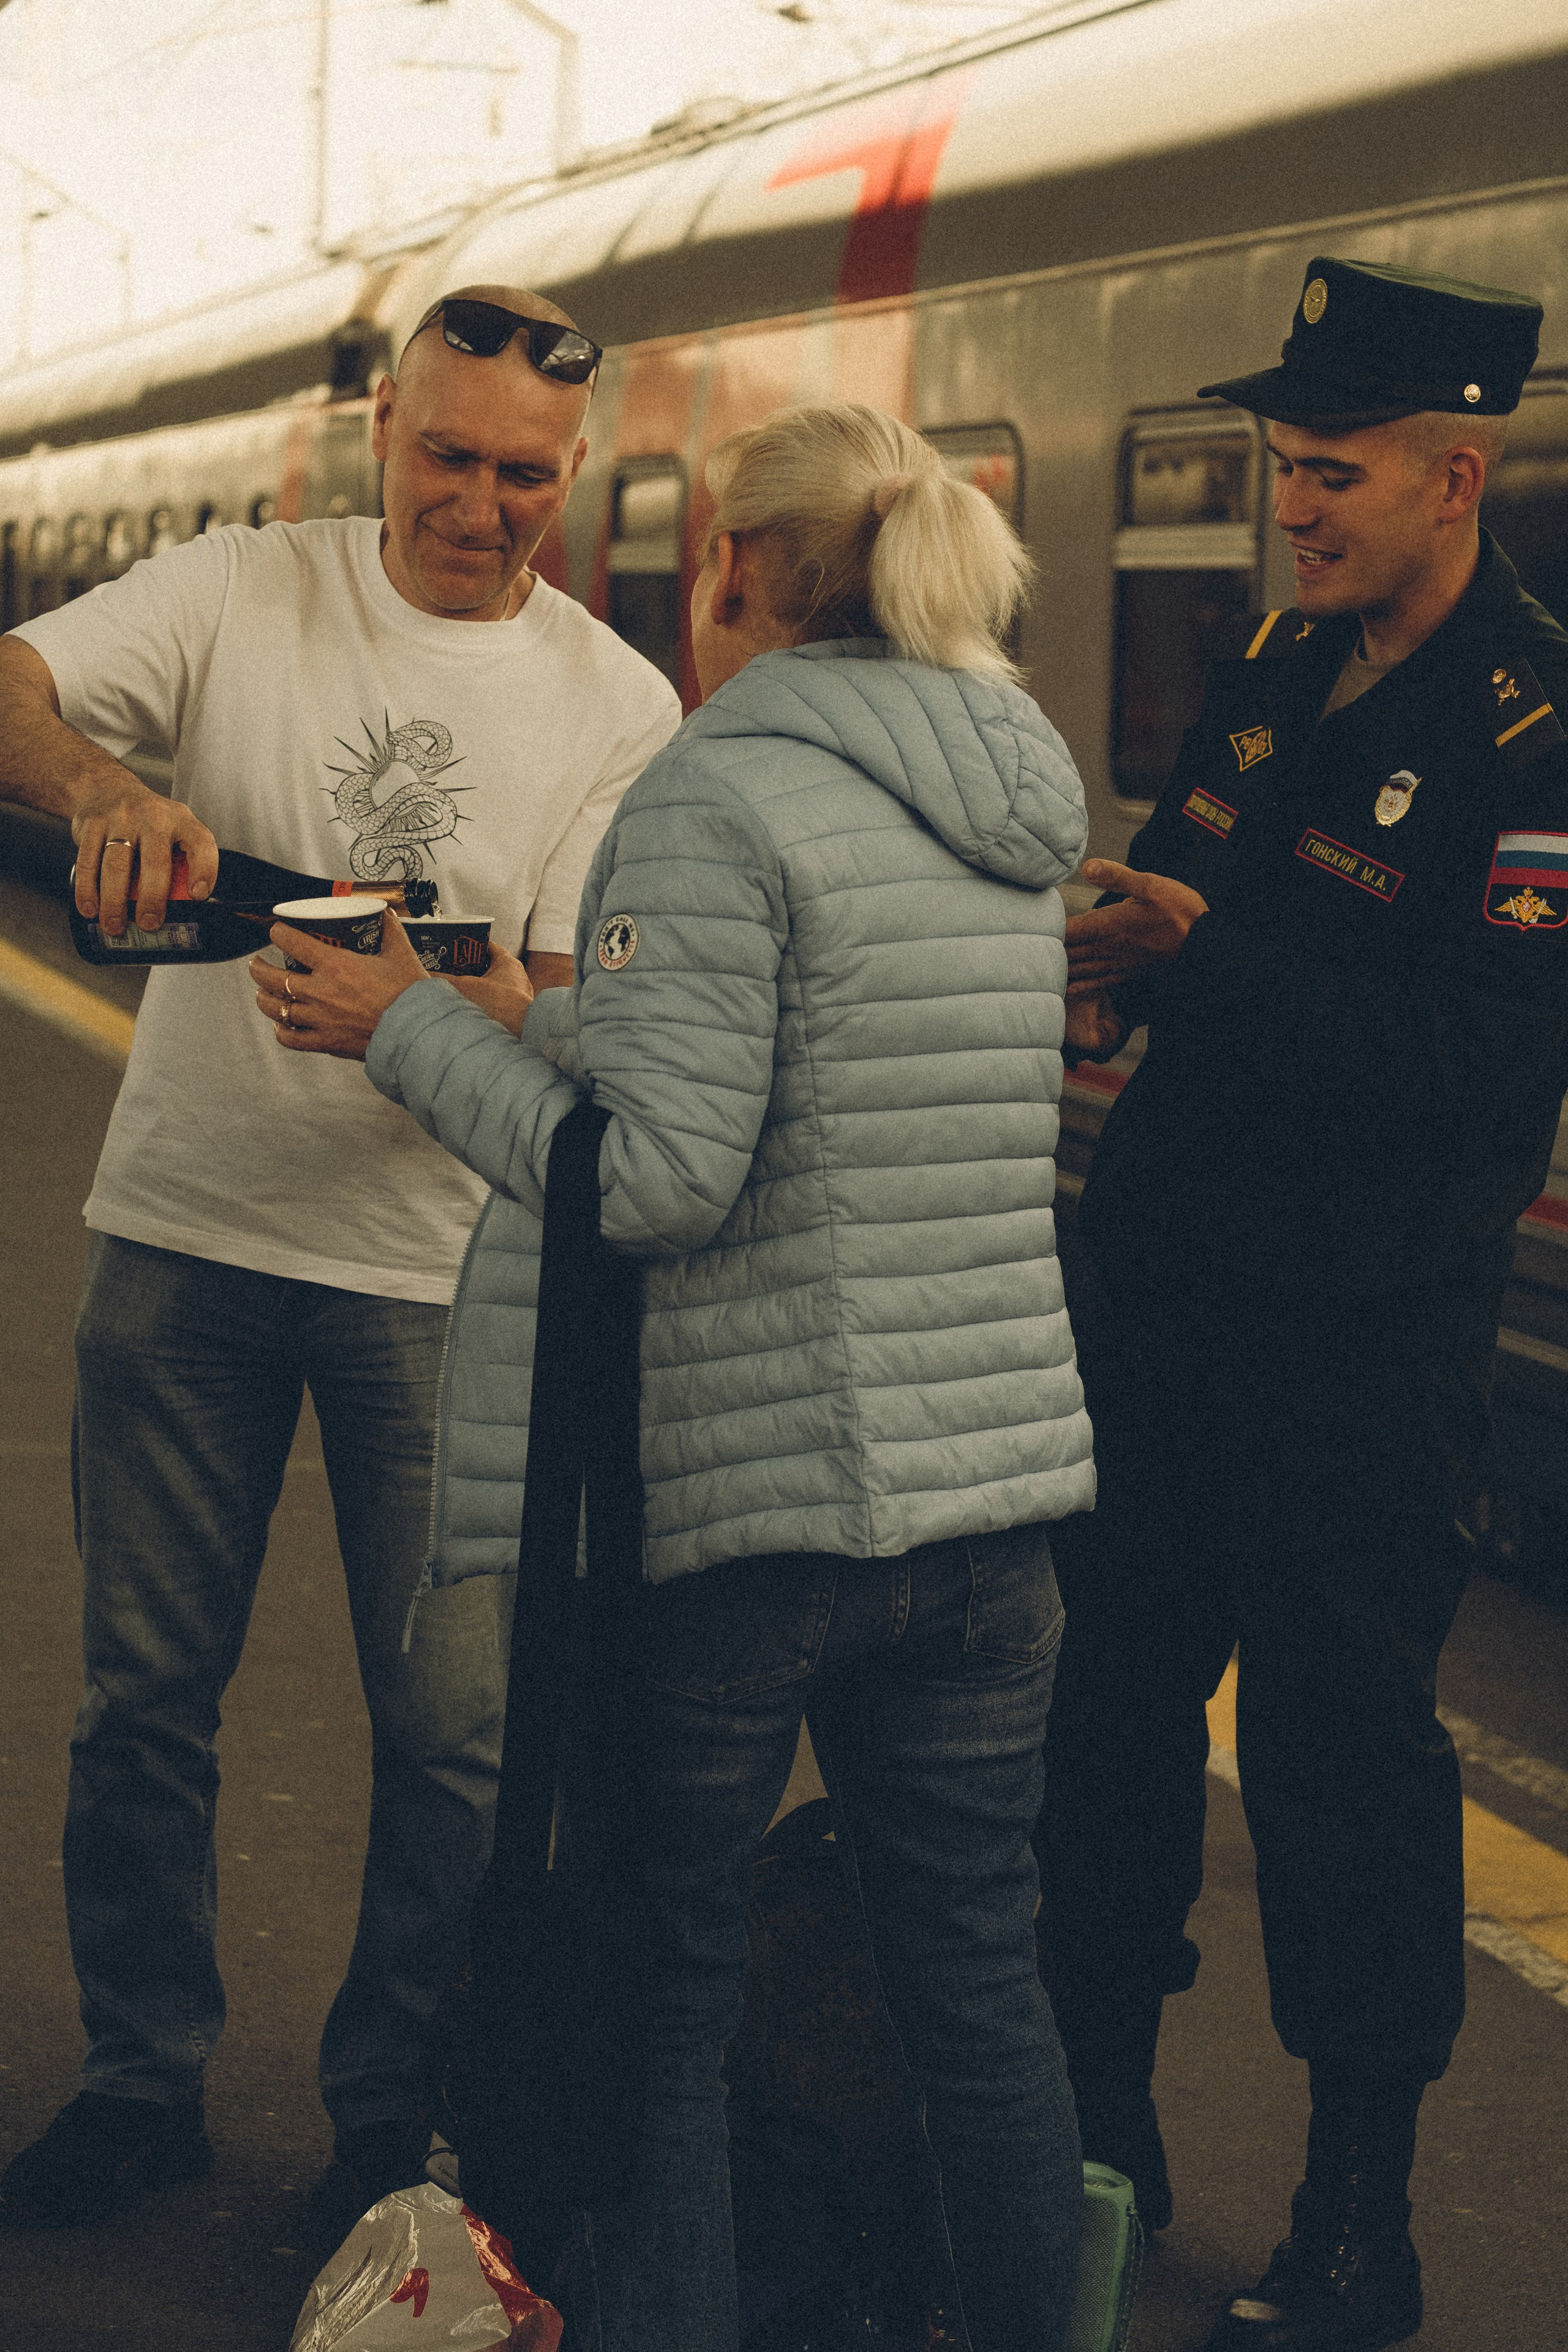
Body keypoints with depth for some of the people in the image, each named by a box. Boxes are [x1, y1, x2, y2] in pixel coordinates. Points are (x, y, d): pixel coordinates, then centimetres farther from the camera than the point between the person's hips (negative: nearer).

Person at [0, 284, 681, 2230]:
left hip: (442, 1269, -1)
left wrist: (422, 995, -27)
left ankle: (396, 2121, 19)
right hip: (183, 1231, 1)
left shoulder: (618, 710, -1)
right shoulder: (243, 593, 0)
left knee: (455, 1732, 0)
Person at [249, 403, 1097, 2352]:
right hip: (993, 1480, 7)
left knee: (659, 2004, 5)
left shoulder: (715, 801, -13)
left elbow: (655, 1180, -19)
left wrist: (412, 1026, -7)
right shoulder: (1018, 809, 11)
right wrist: (569, 1018, 27)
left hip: (752, 1493, -7)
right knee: (978, 1987, 14)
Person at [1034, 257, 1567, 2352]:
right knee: (1107, 1700, 14)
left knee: (1342, 1747, 1)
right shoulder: (1281, 668, 10)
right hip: (1169, 1286, 8)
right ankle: (1098, 2119, 31)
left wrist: (1204, 956, -24)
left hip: (1367, 1337, -8)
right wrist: (1117, 962, -2)